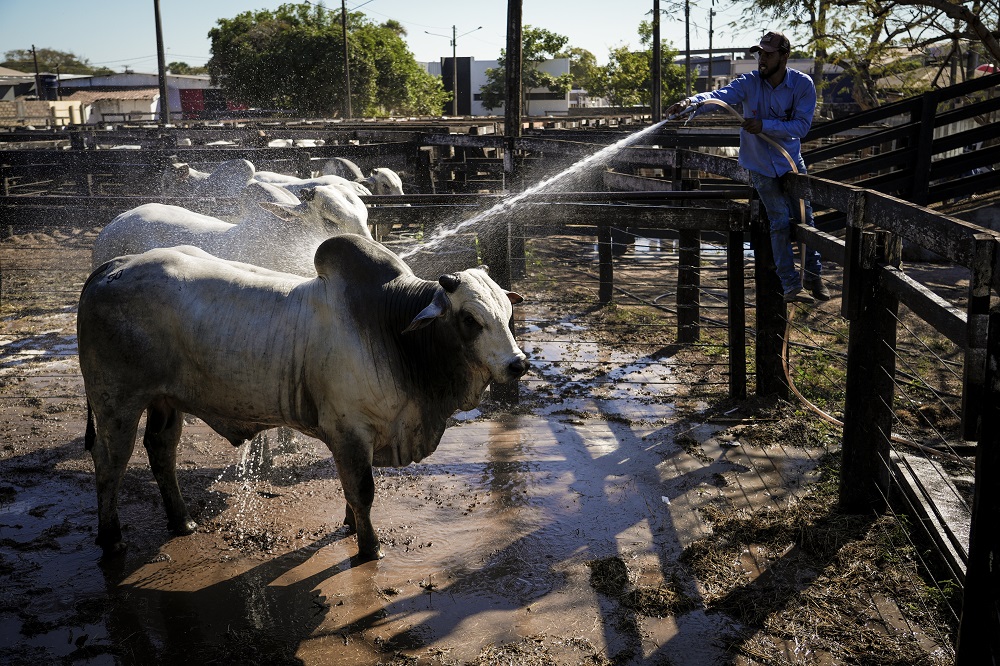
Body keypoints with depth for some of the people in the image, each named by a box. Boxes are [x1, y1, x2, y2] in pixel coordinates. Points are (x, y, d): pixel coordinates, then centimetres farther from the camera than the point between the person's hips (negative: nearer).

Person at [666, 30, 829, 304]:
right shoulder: (749, 83, -16)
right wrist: (692, 102, -54)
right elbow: (721, 95, -34)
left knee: (804, 218, 9)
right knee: (781, 222, -5)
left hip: (792, 161, 2)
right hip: (761, 165, -2)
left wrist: (764, 125, -31)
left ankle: (814, 276, 27)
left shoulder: (803, 84, -13)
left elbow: (802, 125, -19)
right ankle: (791, 286, 4)